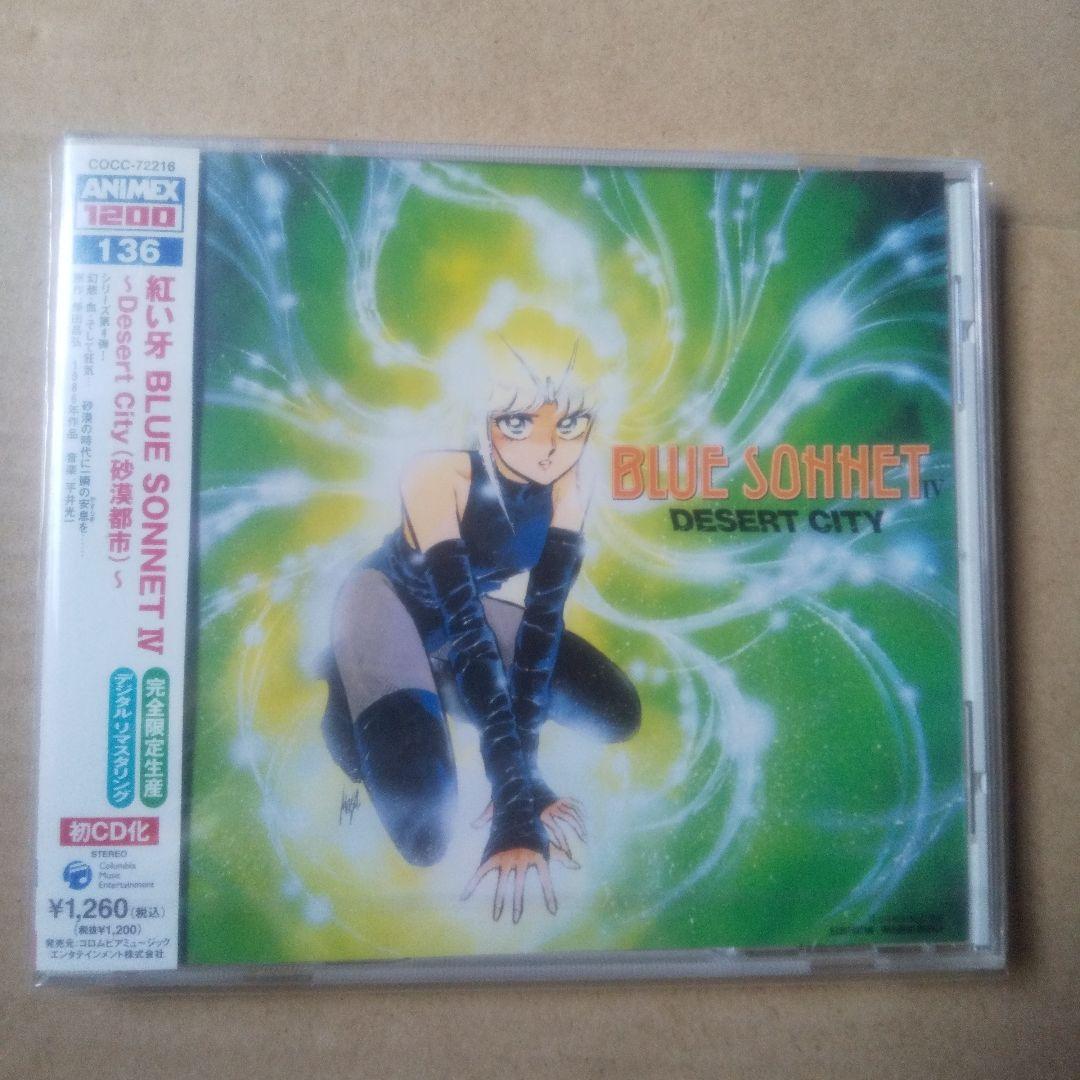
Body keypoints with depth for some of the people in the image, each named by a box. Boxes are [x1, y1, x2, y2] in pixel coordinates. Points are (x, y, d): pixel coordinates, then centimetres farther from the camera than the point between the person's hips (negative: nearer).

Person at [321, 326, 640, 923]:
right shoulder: (437, 475, -34)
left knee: (617, 715, -4)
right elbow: (466, 627, -39)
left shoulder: (566, 487, -19)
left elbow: (545, 616, -22)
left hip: (460, 612, 6)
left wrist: (523, 764, -29)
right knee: (426, 837, -27)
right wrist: (515, 795, -42)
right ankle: (353, 687, 3)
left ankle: (437, 683, 9)